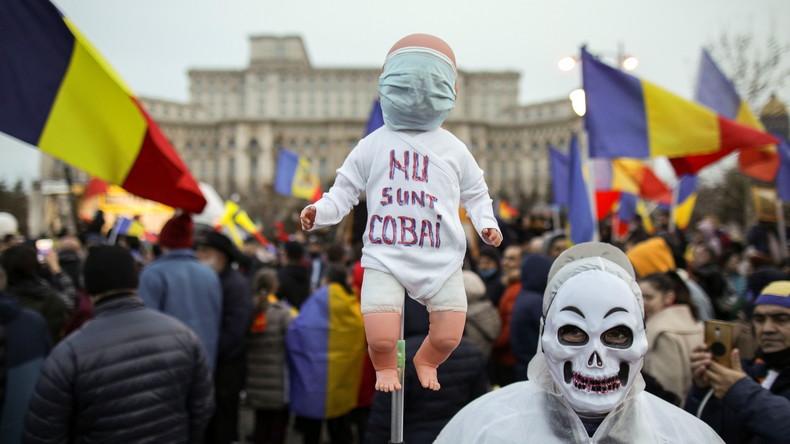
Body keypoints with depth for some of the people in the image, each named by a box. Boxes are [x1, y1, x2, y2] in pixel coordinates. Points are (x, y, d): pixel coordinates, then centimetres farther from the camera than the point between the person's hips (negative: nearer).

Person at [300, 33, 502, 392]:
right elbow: (344, 191, 9)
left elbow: (475, 194, 18)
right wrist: (319, 213, -8)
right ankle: (385, 368, 26)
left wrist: (486, 224, 1)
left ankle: (425, 361, 37)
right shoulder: (372, 146, 6)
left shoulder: (454, 150, 9)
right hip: (384, 256, -1)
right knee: (380, 338, -13)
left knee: (448, 336, -1)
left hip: (441, 258, 2)